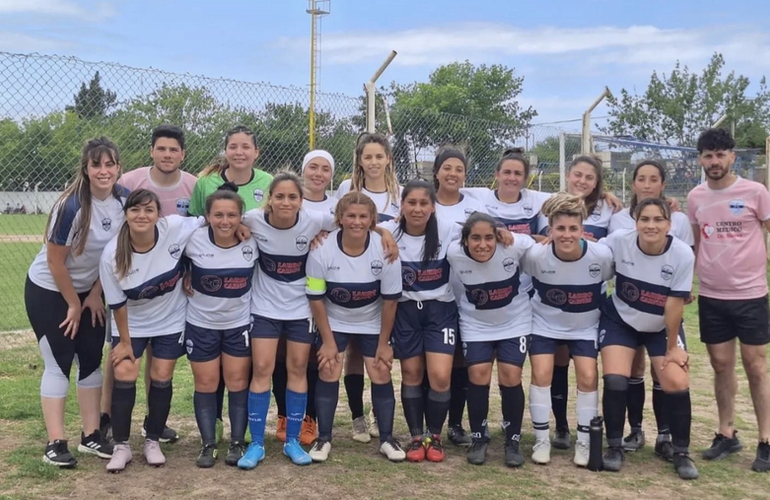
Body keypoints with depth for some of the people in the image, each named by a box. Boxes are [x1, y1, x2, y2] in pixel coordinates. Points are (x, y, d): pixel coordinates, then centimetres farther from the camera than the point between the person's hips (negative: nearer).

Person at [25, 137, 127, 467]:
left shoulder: (124, 199, -11)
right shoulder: (72, 206, -27)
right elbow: (55, 261, -20)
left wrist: (95, 294, 0)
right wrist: (73, 304, -10)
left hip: (89, 290, 6)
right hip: (48, 291, -5)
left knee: (91, 361, 7)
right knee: (59, 364, -4)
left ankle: (90, 436, 17)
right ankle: (55, 443, 4)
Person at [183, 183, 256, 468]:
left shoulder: (253, 241, -14)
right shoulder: (194, 240, -18)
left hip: (240, 323, 1)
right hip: (201, 323, 0)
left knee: (238, 382, 5)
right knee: (205, 384, 7)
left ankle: (238, 443, 18)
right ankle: (207, 445, 19)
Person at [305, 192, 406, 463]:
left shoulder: (385, 250, -24)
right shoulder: (322, 250, -24)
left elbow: (390, 300, -14)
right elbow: (316, 299, -15)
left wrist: (384, 343, -9)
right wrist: (328, 341, -11)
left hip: (372, 323, 0)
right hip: (334, 322, 0)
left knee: (381, 373, -3)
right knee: (328, 371, -8)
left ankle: (387, 438, 12)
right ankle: (324, 438, 7)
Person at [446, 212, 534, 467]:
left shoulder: (515, 246, -27)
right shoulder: (454, 253, -23)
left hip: (515, 322, -1)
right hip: (476, 324, 1)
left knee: (510, 377, -8)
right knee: (478, 376, -9)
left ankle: (513, 442, 9)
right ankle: (478, 440, 10)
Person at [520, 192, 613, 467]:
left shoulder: (602, 255, -26)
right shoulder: (536, 255, -27)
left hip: (585, 326, 1)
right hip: (545, 323, 0)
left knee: (588, 377, -6)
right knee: (541, 374, -9)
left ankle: (584, 441, 12)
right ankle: (541, 439, 8)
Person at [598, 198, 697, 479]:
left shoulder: (682, 254, -23)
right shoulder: (619, 241, -22)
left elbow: (675, 304, -17)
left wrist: (672, 346, -9)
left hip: (662, 327, 0)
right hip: (620, 321, 0)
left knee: (676, 383, -12)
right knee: (615, 380, -14)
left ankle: (681, 453, 10)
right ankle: (614, 447, 7)